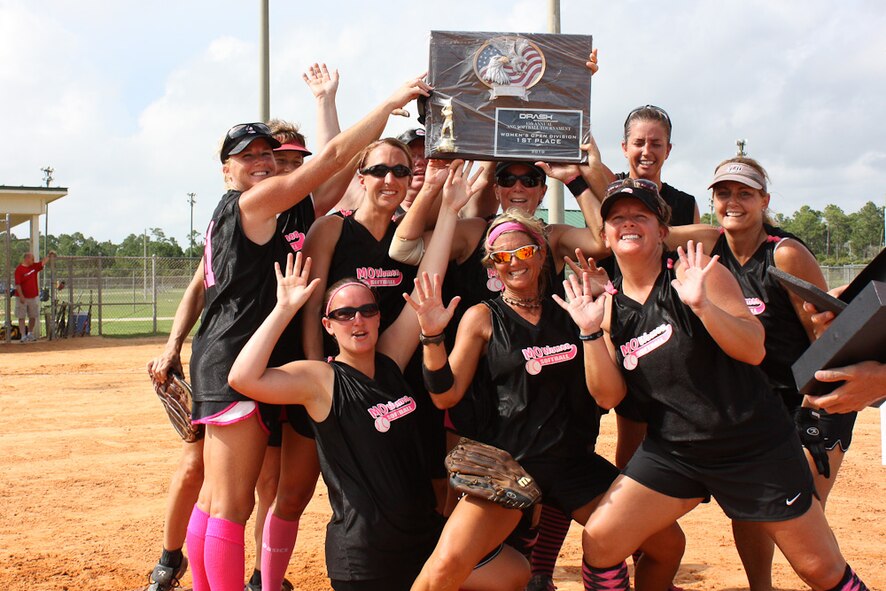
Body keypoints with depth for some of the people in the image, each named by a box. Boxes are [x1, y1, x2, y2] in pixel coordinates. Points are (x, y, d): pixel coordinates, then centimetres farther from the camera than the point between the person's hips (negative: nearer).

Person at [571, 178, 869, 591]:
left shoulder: (696, 273, -8)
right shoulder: (611, 306, 4)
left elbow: (754, 350, -17)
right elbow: (609, 395, -2)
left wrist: (701, 304, -30)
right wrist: (591, 333, -13)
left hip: (754, 444, -3)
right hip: (672, 452, 4)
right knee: (599, 543, -7)